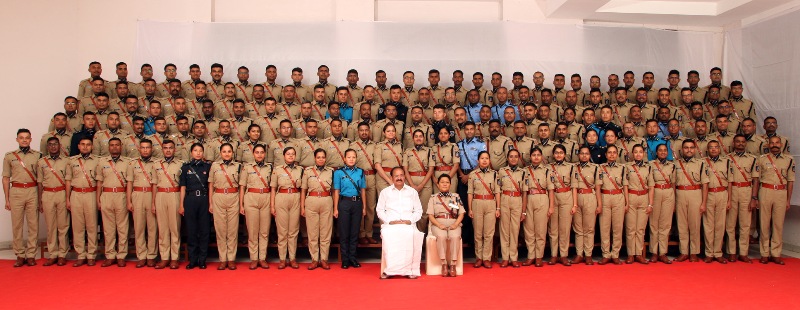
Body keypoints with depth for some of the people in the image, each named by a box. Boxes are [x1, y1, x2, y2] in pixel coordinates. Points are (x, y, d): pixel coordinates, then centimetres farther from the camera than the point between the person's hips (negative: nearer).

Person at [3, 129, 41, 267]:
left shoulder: (38, 155, 6)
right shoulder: (9, 156, 8)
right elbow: (6, 178, 8)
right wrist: (7, 199, 4)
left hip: (33, 191, 0)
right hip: (16, 192, 0)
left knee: (33, 224, 2)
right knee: (17, 224, 3)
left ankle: (31, 255, 9)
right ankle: (20, 255, 11)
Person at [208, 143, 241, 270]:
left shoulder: (238, 166, 8)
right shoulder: (214, 165, 8)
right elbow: (211, 185, 9)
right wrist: (210, 203, 4)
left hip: (234, 198, 0)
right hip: (218, 198, 0)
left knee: (233, 229, 0)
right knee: (220, 229, 1)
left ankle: (231, 259, 8)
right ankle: (223, 259, 9)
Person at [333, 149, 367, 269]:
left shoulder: (360, 172, 7)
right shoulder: (339, 172, 1)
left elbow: (363, 190, 9)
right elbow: (336, 191, 0)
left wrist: (364, 207, 6)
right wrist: (335, 208, -3)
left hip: (357, 203, 2)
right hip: (344, 203, -2)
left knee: (354, 232, 7)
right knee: (344, 232, 2)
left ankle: (352, 258, 16)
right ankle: (345, 260, 11)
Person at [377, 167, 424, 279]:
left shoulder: (412, 192, 19)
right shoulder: (385, 192, 17)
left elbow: (418, 211, 16)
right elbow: (379, 210, 13)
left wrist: (410, 220, -4)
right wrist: (389, 221, -4)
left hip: (408, 225, 0)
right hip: (390, 224, 0)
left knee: (413, 235, -36)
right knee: (388, 235, -37)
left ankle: (411, 270, -29)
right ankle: (389, 270, -31)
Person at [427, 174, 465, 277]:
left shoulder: (456, 197, 16)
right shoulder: (433, 198, 13)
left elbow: (461, 213, 11)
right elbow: (430, 215, 5)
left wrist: (456, 224, -8)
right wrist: (439, 225, -12)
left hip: (453, 224, 1)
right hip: (438, 224, -1)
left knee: (455, 237, -33)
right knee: (441, 236, -35)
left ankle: (452, 265, -28)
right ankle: (444, 264, -27)